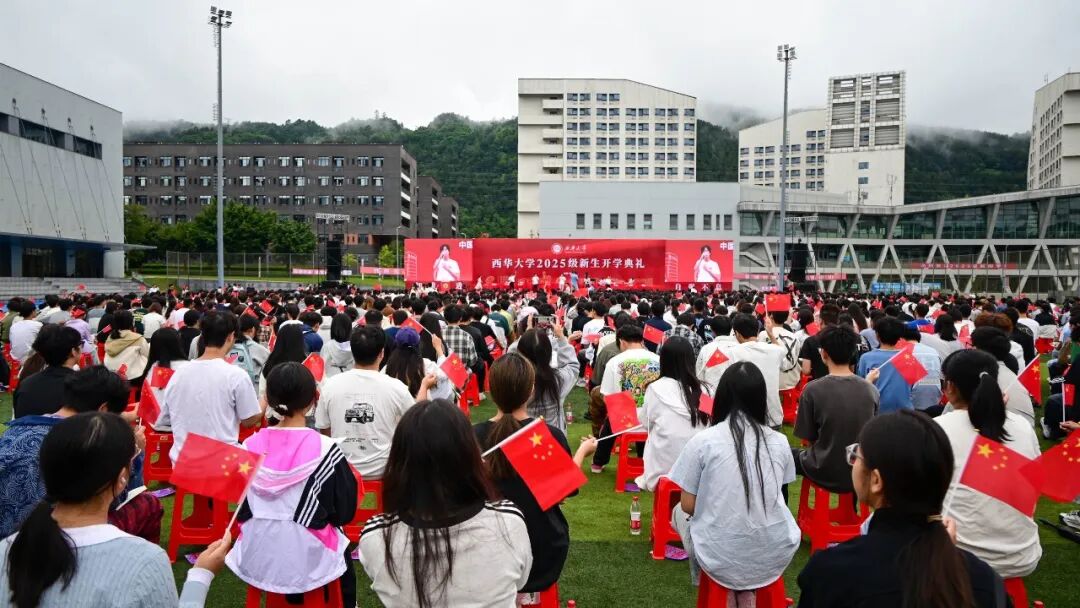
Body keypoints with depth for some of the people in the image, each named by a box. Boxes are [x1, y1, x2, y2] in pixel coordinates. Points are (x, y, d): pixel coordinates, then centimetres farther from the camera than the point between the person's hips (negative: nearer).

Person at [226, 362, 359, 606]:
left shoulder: (250, 446, -10)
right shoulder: (325, 449, -20)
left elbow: (242, 509, 3)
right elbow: (344, 512, -10)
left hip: (255, 560, 3)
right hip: (308, 561, -3)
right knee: (343, 552, 29)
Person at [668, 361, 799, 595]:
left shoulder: (702, 441, -12)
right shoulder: (780, 442, -1)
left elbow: (688, 505, -4)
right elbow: (772, 498, 11)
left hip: (721, 561, -3)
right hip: (776, 557, 3)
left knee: (679, 513, 26)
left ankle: (723, 594, 23)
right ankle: (747, 594, 28)